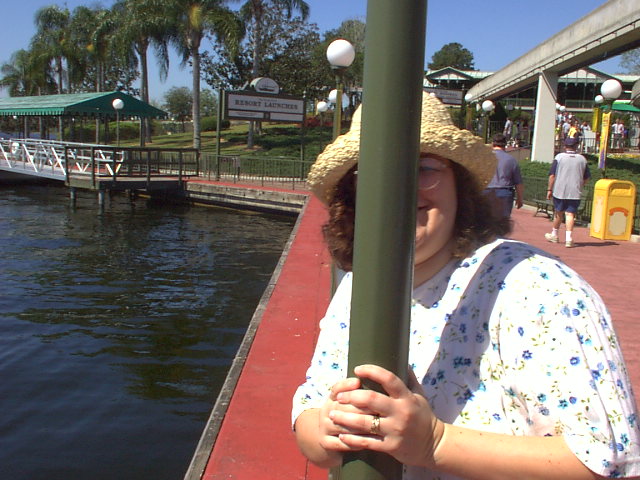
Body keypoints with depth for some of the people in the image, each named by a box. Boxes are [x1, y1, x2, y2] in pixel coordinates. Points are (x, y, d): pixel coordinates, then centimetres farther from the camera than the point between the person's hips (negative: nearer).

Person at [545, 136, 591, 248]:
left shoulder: (559, 157, -3)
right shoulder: (582, 159, 5)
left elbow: (552, 175, -6)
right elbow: (587, 178, 10)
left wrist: (549, 189, 1)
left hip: (559, 191, -1)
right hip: (575, 192, 1)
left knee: (558, 213, 12)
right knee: (570, 214, -1)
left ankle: (554, 235, 27)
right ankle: (569, 238, -11)